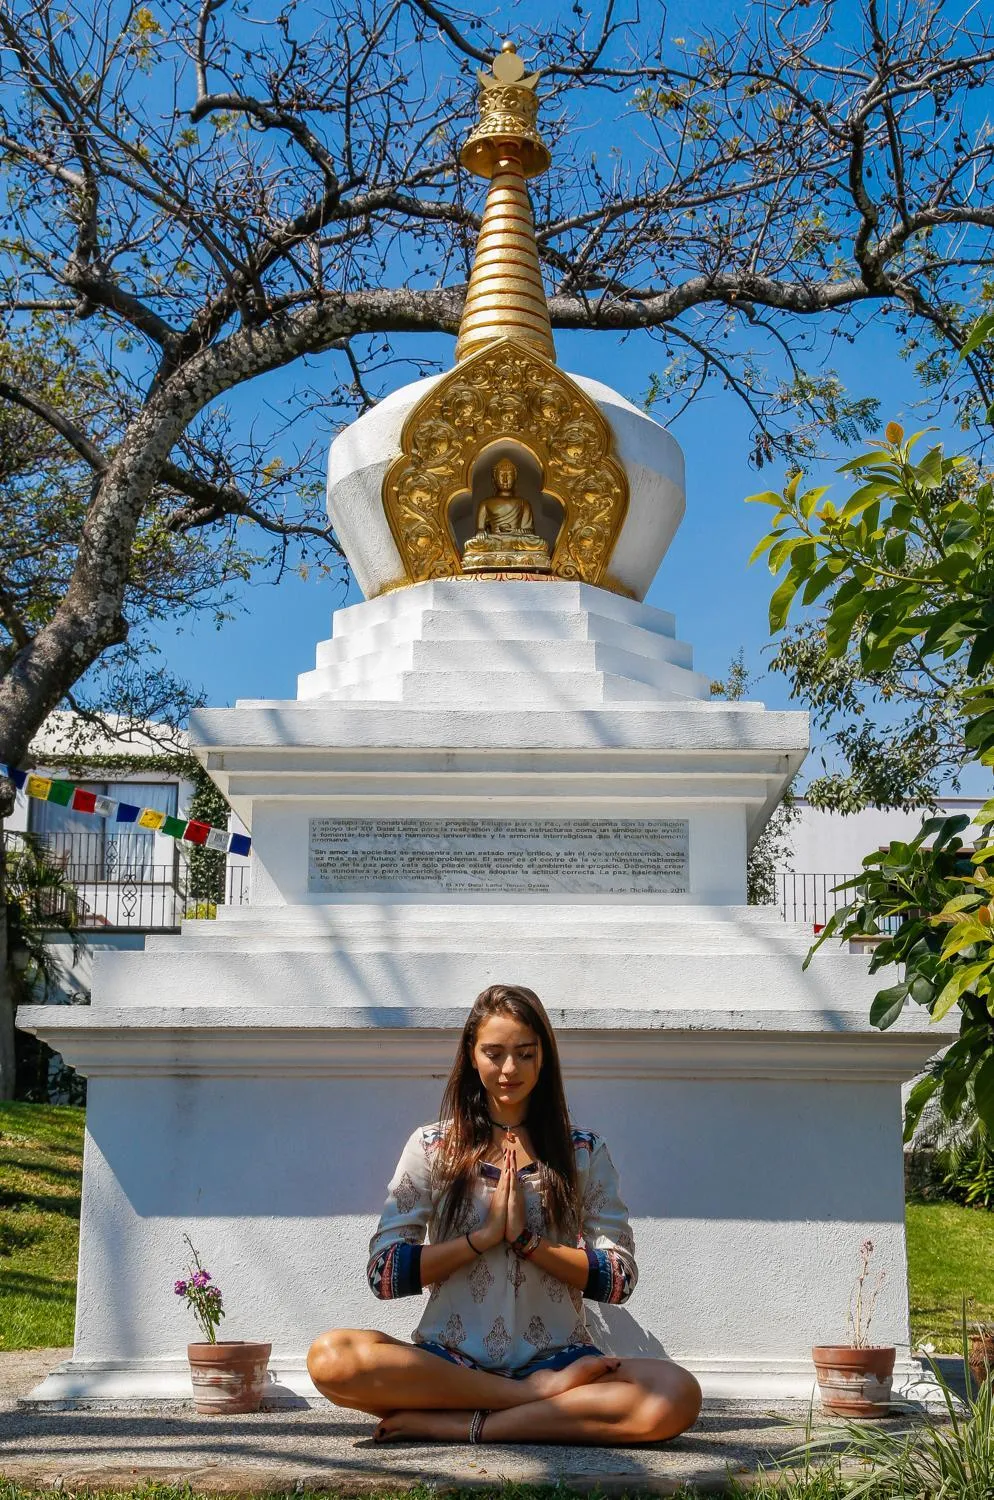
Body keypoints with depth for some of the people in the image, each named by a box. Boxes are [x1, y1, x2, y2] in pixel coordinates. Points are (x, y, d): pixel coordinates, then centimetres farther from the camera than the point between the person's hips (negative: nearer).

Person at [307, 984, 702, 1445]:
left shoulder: (584, 1152, 11)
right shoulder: (431, 1147, 9)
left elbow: (619, 1280, 3)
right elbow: (384, 1273, 1)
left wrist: (525, 1239, -9)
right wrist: (484, 1236, -9)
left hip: (555, 1356, 0)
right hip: (450, 1362, 0)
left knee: (677, 1395, -30)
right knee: (331, 1356, -32)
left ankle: (455, 1425, -24)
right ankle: (542, 1394, -22)